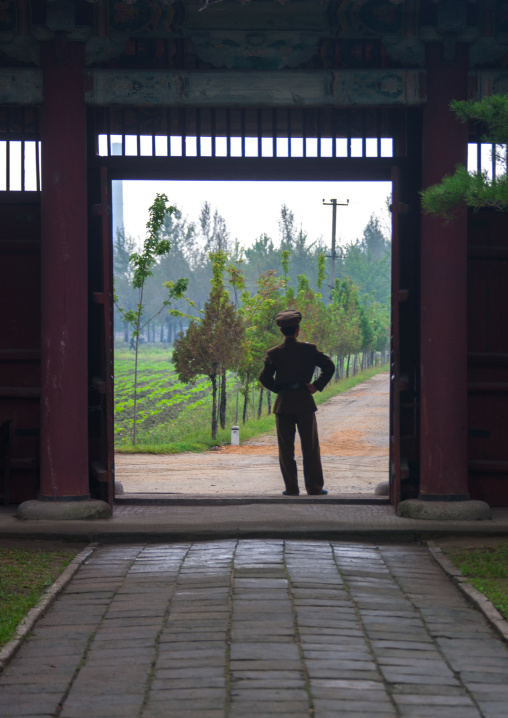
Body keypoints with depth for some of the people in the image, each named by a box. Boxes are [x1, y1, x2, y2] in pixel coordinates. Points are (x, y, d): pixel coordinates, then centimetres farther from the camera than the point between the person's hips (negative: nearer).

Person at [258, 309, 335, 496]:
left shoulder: (273, 353, -3)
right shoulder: (309, 349, -2)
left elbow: (264, 378, -5)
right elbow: (329, 366, -5)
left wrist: (279, 389, 9)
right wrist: (317, 386, 0)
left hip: (283, 404, 0)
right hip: (305, 403, 0)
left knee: (286, 449, 6)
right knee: (310, 447, 7)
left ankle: (291, 488, 6)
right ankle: (314, 488, 8)